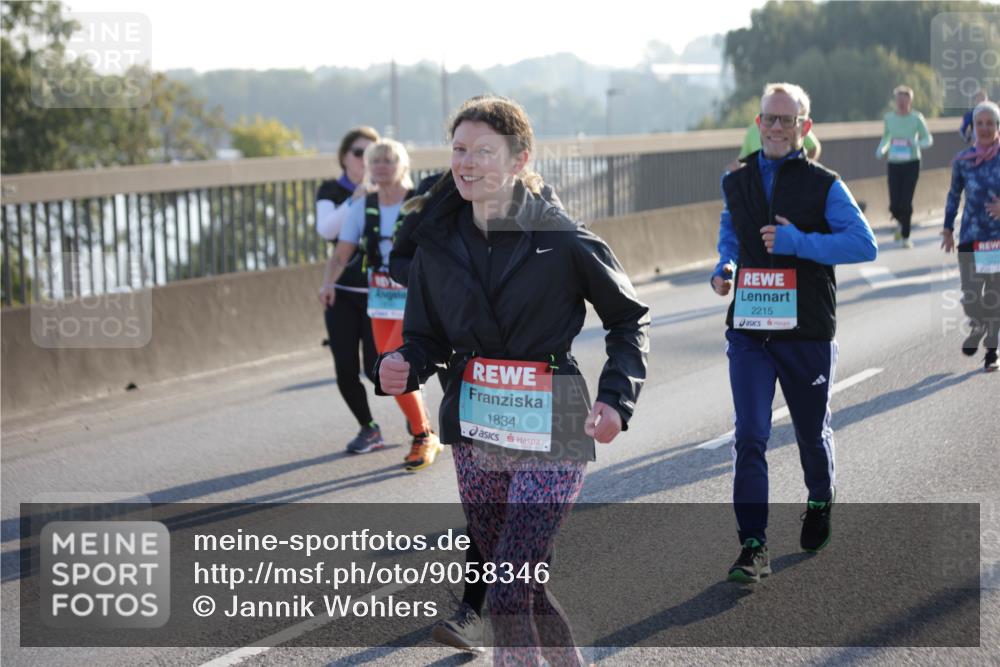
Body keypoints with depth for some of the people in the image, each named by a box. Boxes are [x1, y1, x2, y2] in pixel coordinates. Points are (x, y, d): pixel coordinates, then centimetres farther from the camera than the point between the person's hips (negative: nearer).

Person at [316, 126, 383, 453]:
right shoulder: (331, 191, 3)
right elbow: (326, 229, -16)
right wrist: (357, 197, -22)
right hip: (340, 293, 2)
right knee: (346, 370, -2)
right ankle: (368, 429, 19)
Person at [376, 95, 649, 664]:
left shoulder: (563, 241, -11)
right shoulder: (438, 241, 1)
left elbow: (631, 318, 2)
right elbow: (426, 336, 8)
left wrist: (617, 399, -10)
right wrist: (400, 367, -14)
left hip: (549, 433, -5)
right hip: (474, 430, 5)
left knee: (508, 595, -12)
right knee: (524, 586, 16)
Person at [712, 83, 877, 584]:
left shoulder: (824, 186, -3)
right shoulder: (736, 183, 9)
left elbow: (864, 244, -12)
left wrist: (798, 242, -21)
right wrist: (724, 267, 4)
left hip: (806, 330, -2)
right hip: (749, 328, 2)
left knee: (811, 431, 15)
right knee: (750, 436, -8)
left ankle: (819, 503, 45)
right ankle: (752, 547, -6)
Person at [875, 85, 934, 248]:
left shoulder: (917, 118, -7)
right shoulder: (889, 117, 1)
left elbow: (928, 140, -1)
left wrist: (915, 143, -21)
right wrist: (881, 149, -3)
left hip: (911, 163, -2)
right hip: (894, 163, 2)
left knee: (906, 201, -8)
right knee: (894, 205, -2)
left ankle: (905, 236, 7)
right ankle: (902, 223, 33)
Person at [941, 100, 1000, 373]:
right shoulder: (963, 160, 2)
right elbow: (954, 195, 15)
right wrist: (948, 228, 15)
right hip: (971, 237, 1)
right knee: (971, 298, -8)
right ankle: (977, 328, 26)